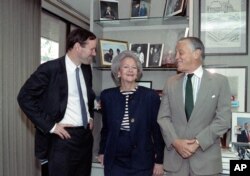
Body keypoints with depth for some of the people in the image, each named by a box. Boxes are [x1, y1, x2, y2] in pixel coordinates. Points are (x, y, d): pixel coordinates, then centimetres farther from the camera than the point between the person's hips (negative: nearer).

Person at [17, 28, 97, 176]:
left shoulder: (86, 69, 8)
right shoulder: (50, 69, -13)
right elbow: (25, 97, -13)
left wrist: (91, 116, 11)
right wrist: (50, 126, -15)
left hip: (86, 135, 6)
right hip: (64, 138, -6)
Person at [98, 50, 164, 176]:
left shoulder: (150, 96, -8)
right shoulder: (107, 95, -1)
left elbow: (157, 130, -5)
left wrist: (159, 161, -4)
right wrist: (102, 151, 13)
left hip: (141, 162, -2)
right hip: (114, 161, 2)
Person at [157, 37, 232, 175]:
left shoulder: (220, 81, -2)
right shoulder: (171, 83, 6)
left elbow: (224, 119, -6)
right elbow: (163, 117, 3)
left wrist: (198, 142, -14)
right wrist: (175, 141, -12)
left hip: (205, 158, -2)